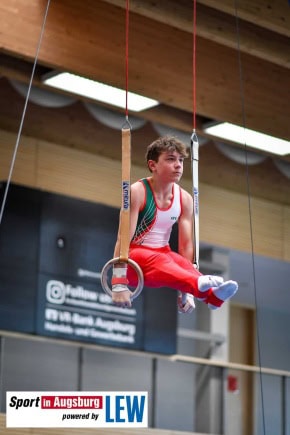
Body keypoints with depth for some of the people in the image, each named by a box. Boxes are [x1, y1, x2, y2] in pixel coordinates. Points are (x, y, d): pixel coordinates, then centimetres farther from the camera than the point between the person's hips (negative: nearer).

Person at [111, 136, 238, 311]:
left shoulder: (185, 199, -2)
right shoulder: (138, 192, -16)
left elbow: (186, 244, -2)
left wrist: (186, 292, -8)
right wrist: (119, 284, -30)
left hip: (162, 254, 5)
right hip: (134, 256, -5)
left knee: (182, 263, -29)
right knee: (160, 262, -37)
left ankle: (213, 295, -57)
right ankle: (201, 286, -65)